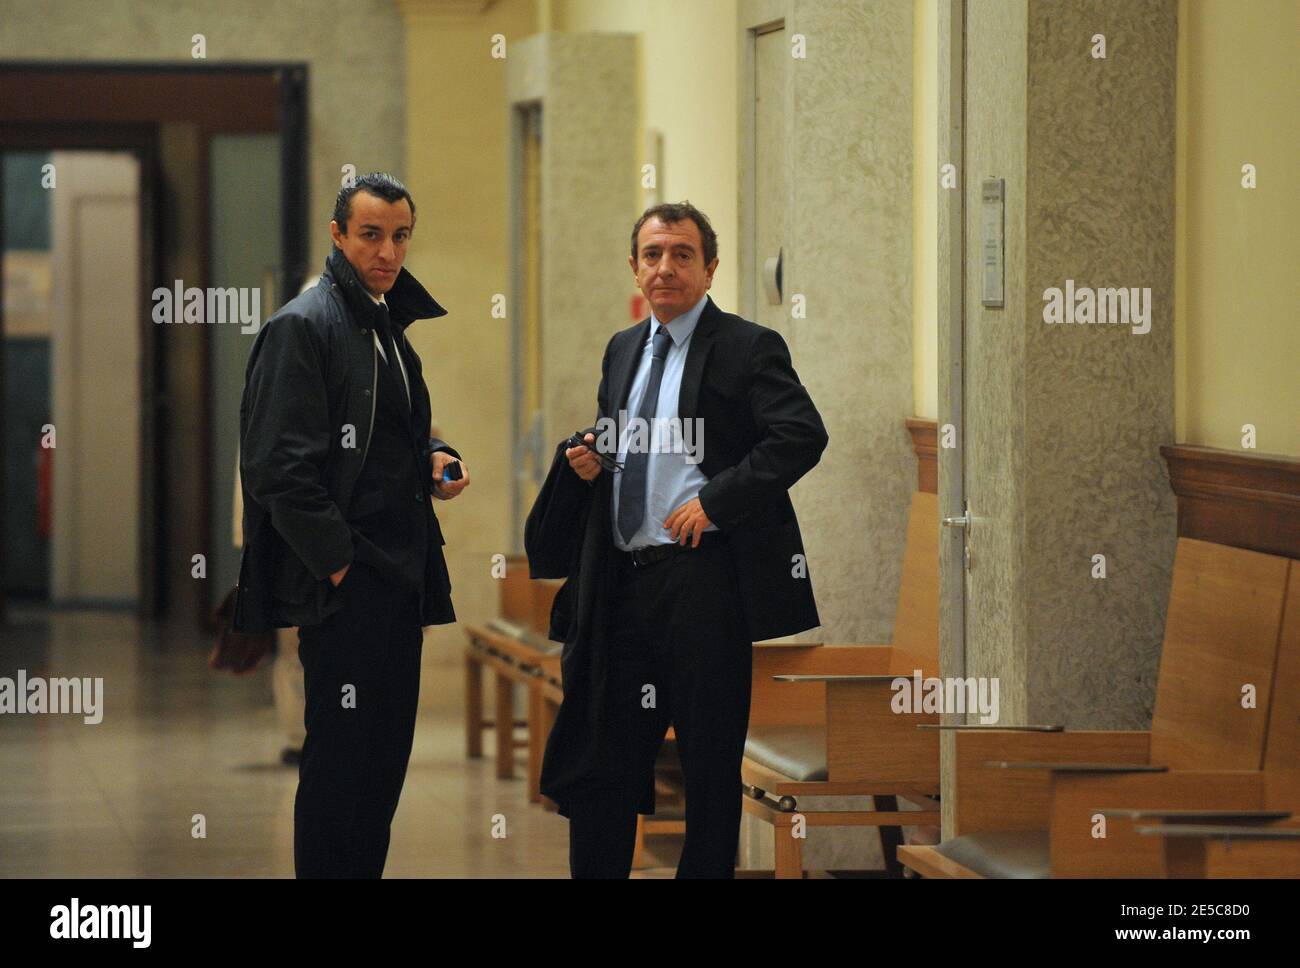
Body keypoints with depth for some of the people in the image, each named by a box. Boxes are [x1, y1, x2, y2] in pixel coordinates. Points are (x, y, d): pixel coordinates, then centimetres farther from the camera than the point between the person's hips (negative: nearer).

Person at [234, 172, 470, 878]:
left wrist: (431, 460, 8)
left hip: (400, 577, 9)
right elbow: (281, 467, -18)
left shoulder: (392, 327, 16)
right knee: (339, 760, -6)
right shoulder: (303, 326, -11)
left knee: (386, 759, 11)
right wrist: (336, 562, -18)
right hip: (341, 582, -9)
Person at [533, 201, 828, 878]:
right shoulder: (622, 351, 17)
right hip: (623, 581, 6)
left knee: (711, 763, 1)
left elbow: (803, 436, -17)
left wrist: (714, 500, -19)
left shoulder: (747, 347, -5)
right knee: (603, 754, 10)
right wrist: (588, 461, 5)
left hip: (705, 577, -6)